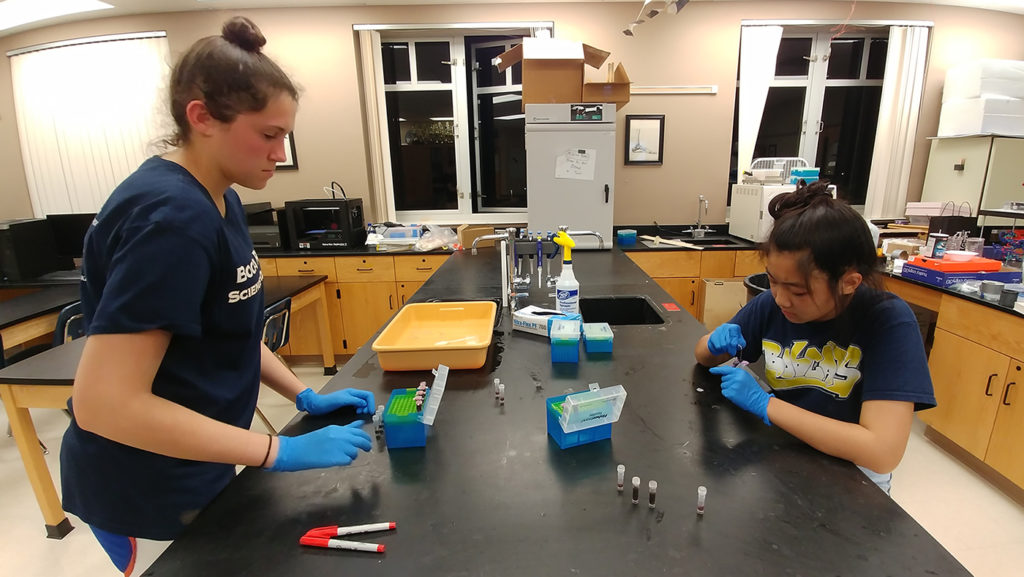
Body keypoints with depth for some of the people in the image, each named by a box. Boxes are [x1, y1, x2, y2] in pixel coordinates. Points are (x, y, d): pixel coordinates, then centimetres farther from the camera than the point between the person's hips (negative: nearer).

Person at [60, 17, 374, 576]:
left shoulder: (216, 198, 0)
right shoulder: (170, 217, -29)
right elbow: (103, 403, -31)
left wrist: (303, 395, 2)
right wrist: (284, 451, -28)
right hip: (147, 494, -8)